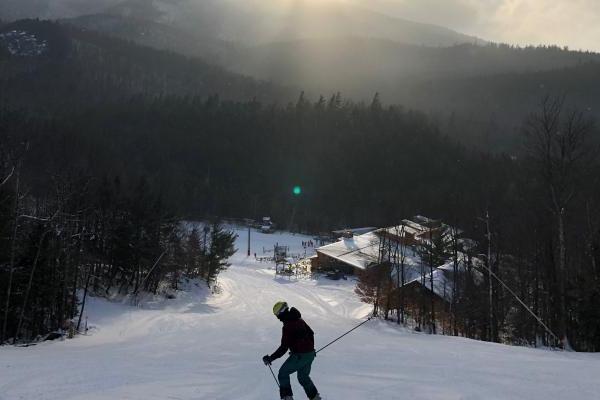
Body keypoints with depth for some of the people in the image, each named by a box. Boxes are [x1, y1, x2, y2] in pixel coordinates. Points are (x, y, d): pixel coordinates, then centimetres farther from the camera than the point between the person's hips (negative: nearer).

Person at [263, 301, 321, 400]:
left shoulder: (287, 326, -18)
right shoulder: (300, 320, 7)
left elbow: (284, 348, -19)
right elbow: (311, 333, 18)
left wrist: (271, 358, -13)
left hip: (299, 356, -8)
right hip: (311, 354, 8)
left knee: (283, 374, 8)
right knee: (303, 377, 25)